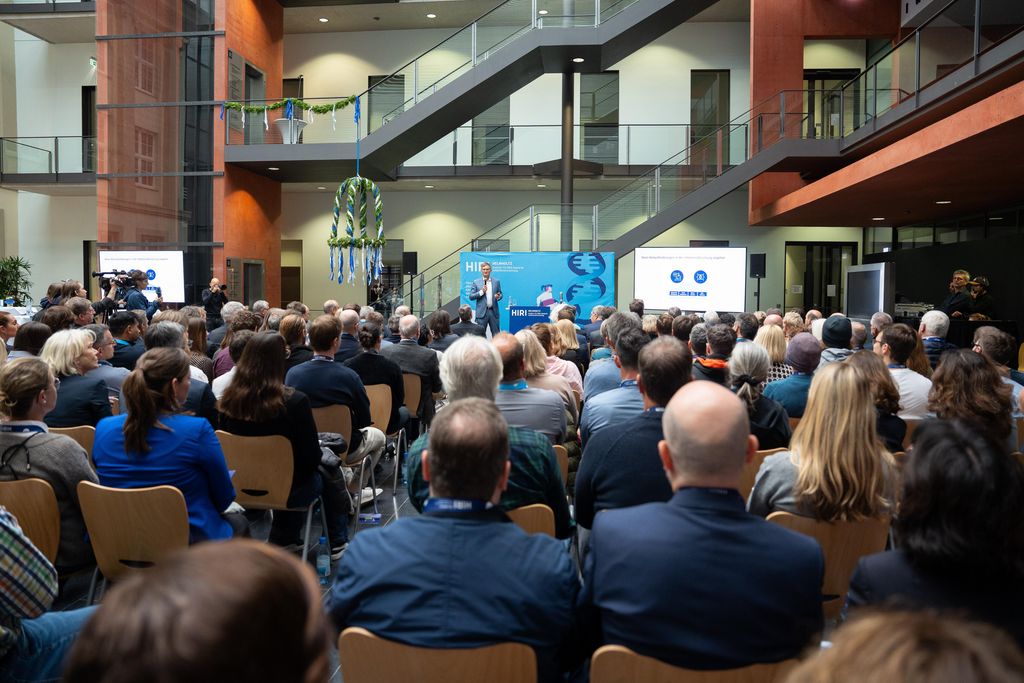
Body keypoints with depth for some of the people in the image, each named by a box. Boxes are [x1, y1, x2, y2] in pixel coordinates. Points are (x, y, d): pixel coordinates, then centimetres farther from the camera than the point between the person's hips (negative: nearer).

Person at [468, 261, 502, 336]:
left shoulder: (496, 281, 9)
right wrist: (481, 292, -13)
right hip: (482, 312, -2)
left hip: (493, 311, 2)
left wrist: (498, 297, -9)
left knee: (496, 334, 3)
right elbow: (471, 297, -1)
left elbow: (500, 294, 15)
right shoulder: (476, 282, 3)